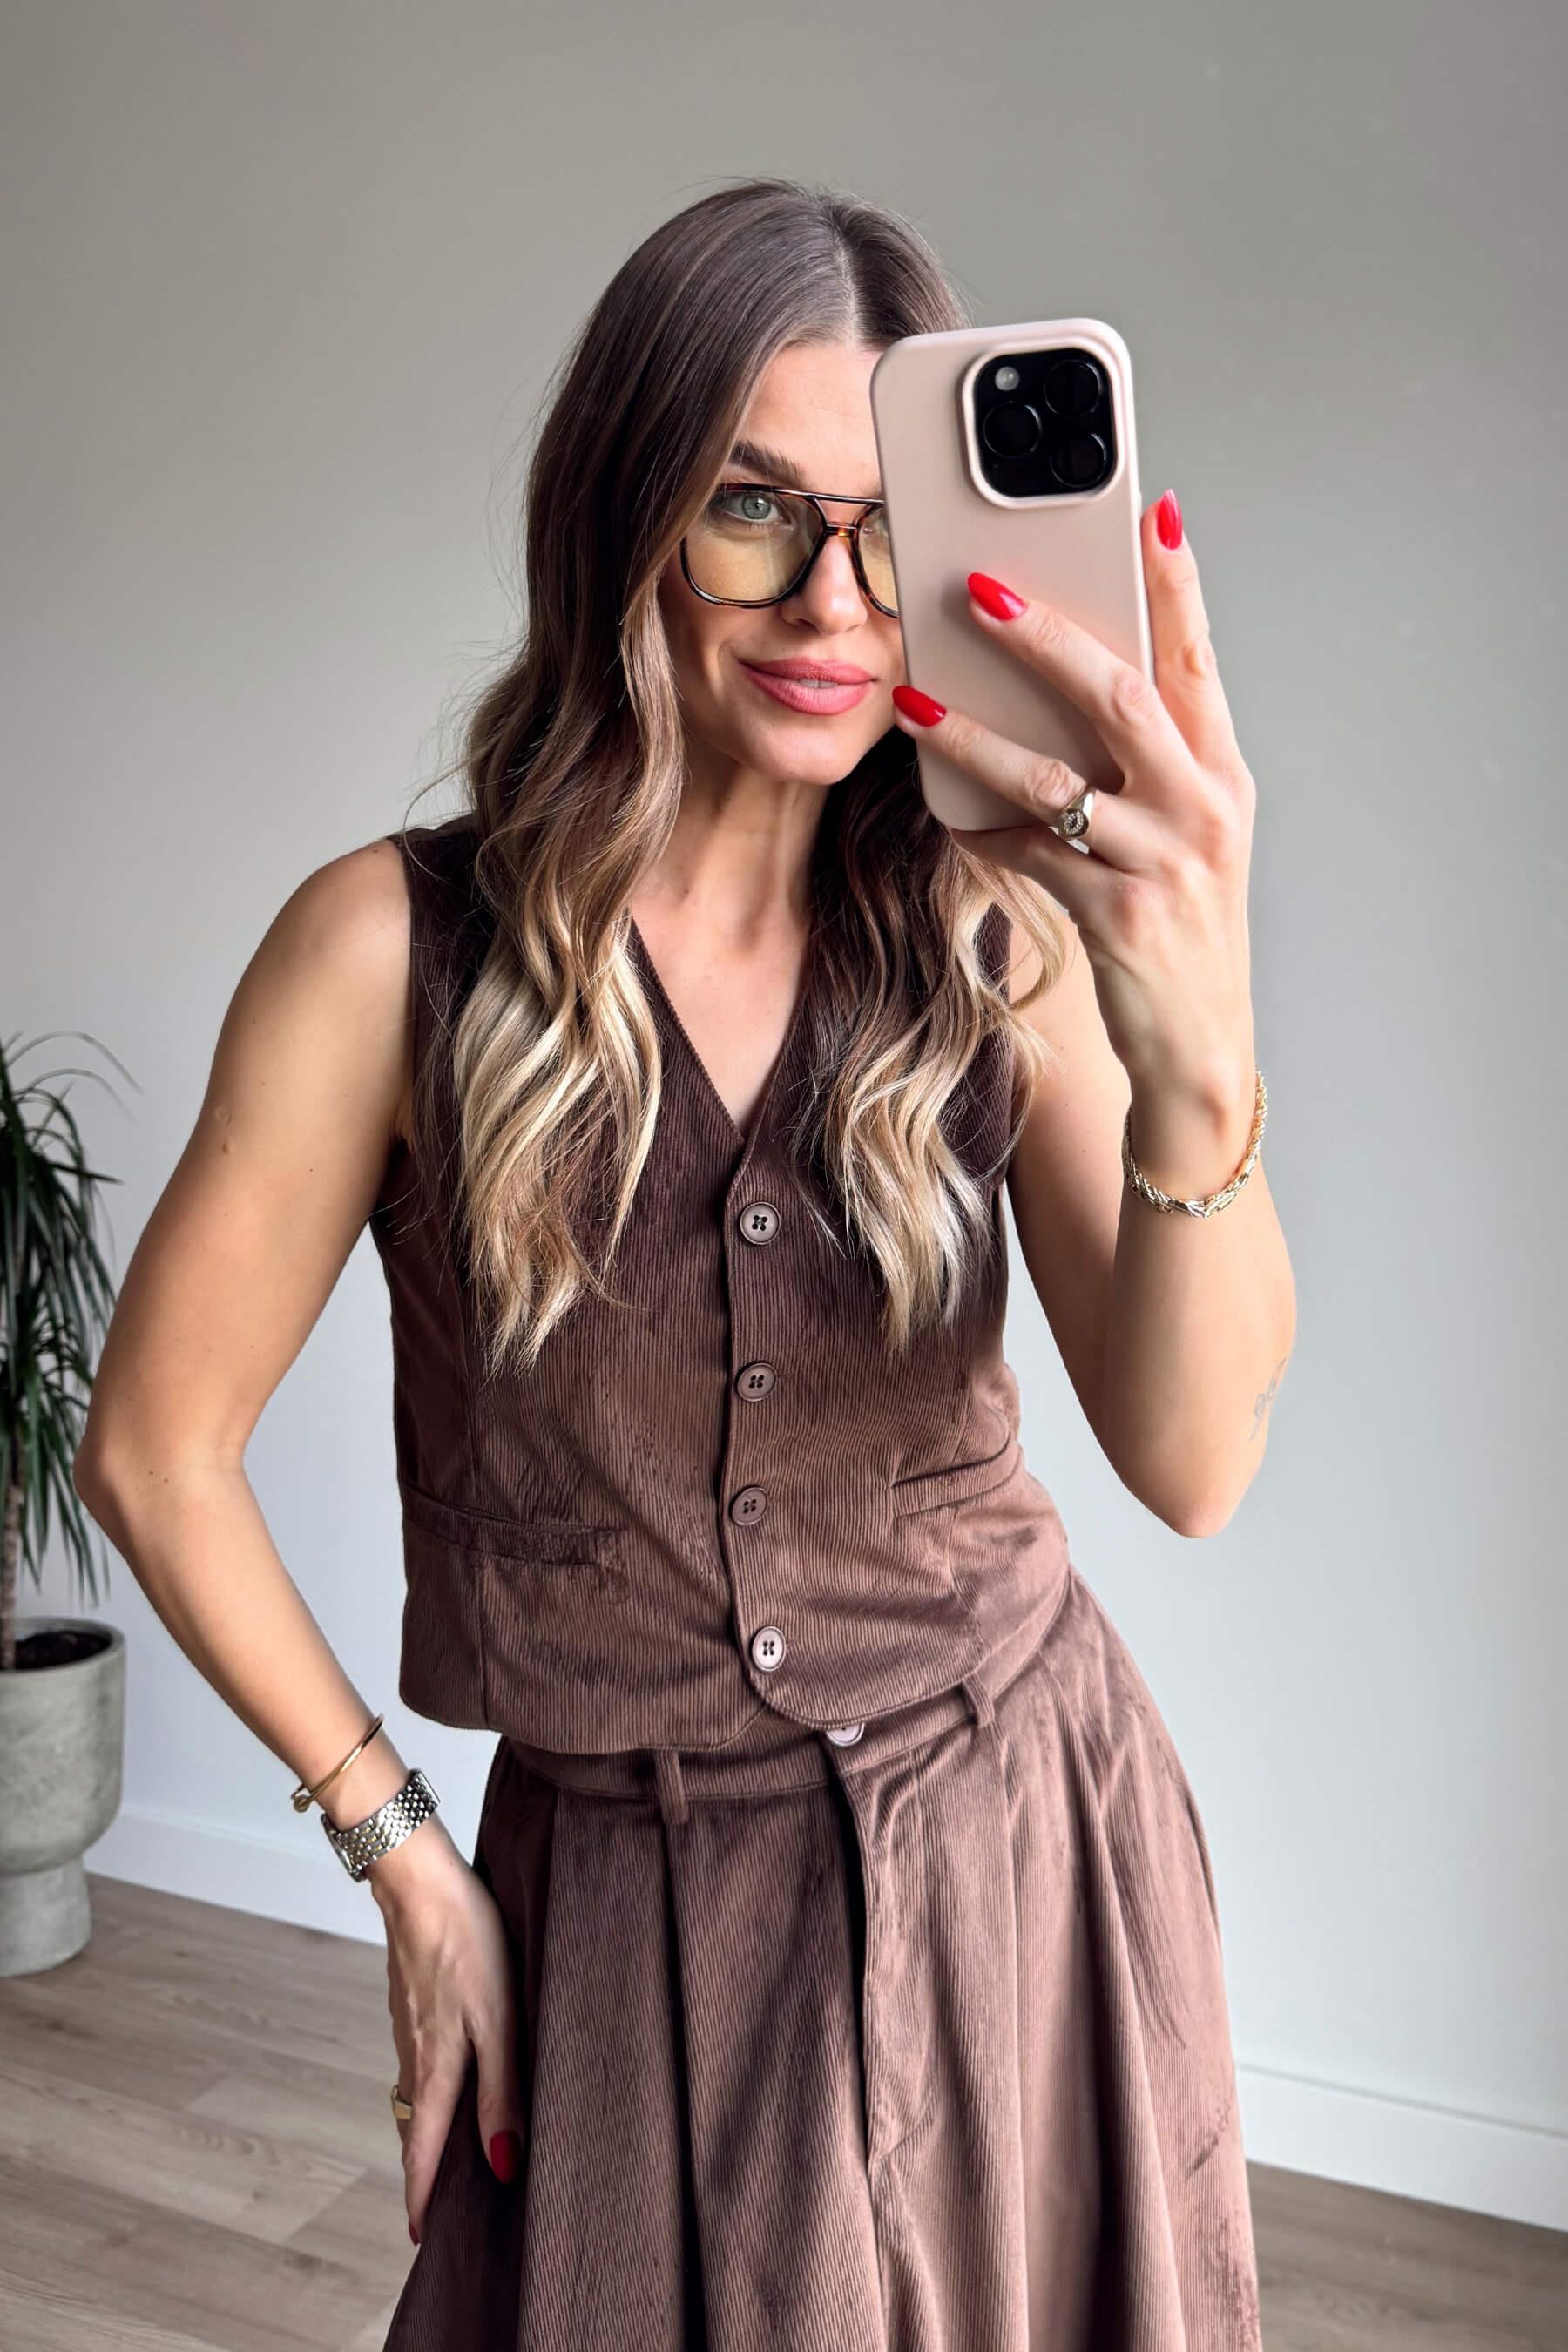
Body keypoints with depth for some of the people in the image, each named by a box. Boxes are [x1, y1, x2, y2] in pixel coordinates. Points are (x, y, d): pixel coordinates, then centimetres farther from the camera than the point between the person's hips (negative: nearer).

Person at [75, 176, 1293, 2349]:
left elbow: (1191, 1466, -21)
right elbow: (158, 1449, -6)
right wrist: (397, 1846, -2)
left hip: (1027, 1834, 2)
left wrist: (1198, 1060, -38)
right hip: (641, 1902, -2)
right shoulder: (400, 947, -16)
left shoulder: (1005, 940, -9)